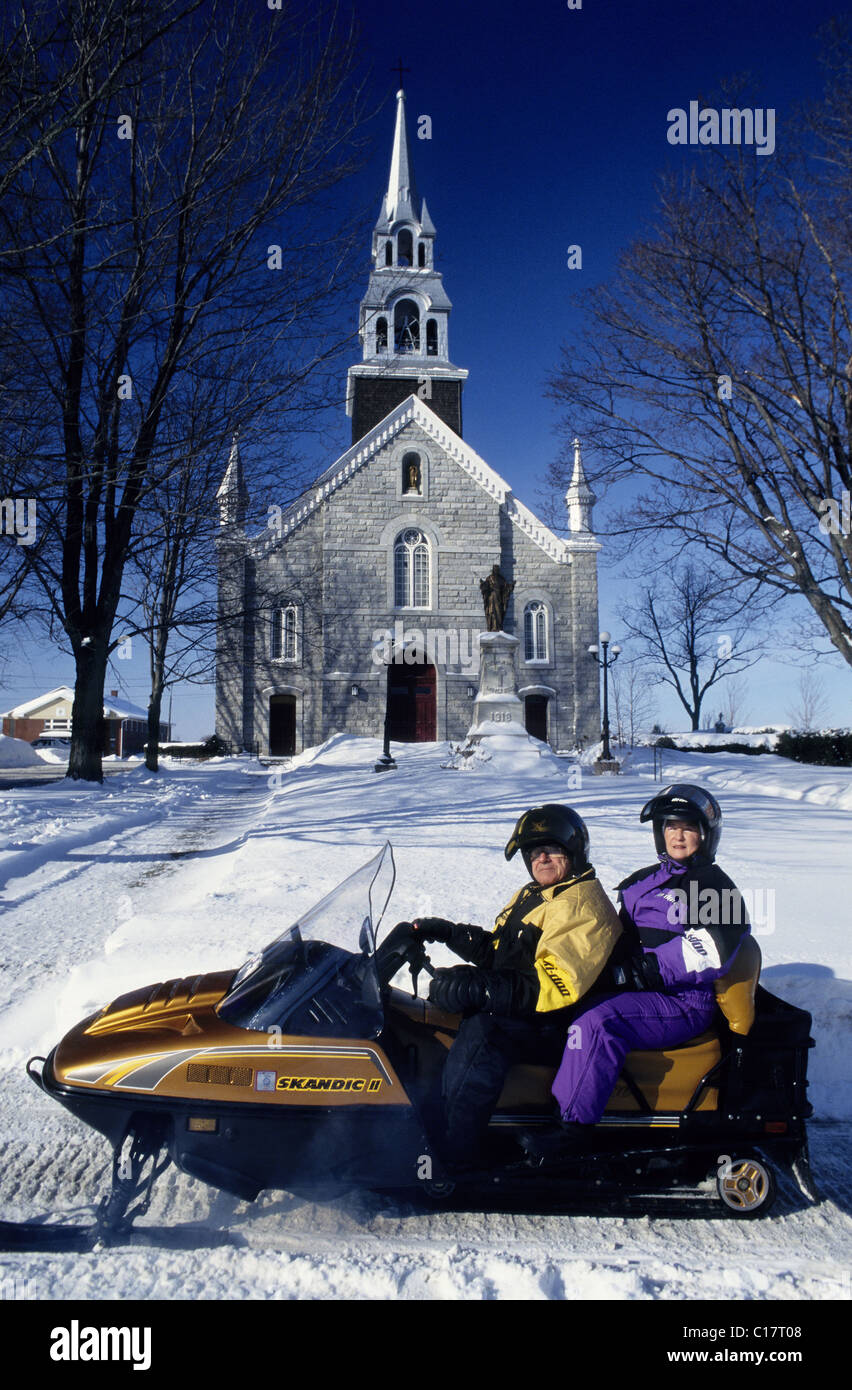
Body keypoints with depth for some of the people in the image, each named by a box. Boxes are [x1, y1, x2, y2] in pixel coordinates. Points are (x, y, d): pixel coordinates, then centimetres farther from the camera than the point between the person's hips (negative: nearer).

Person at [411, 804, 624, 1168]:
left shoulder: (583, 906, -14)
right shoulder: (531, 896, 18)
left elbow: (554, 986, -26)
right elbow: (497, 951, 25)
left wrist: (475, 988, -32)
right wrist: (447, 932, 9)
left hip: (560, 1028, -10)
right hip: (513, 1009, 10)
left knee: (483, 1029, -34)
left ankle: (453, 1160, -32)